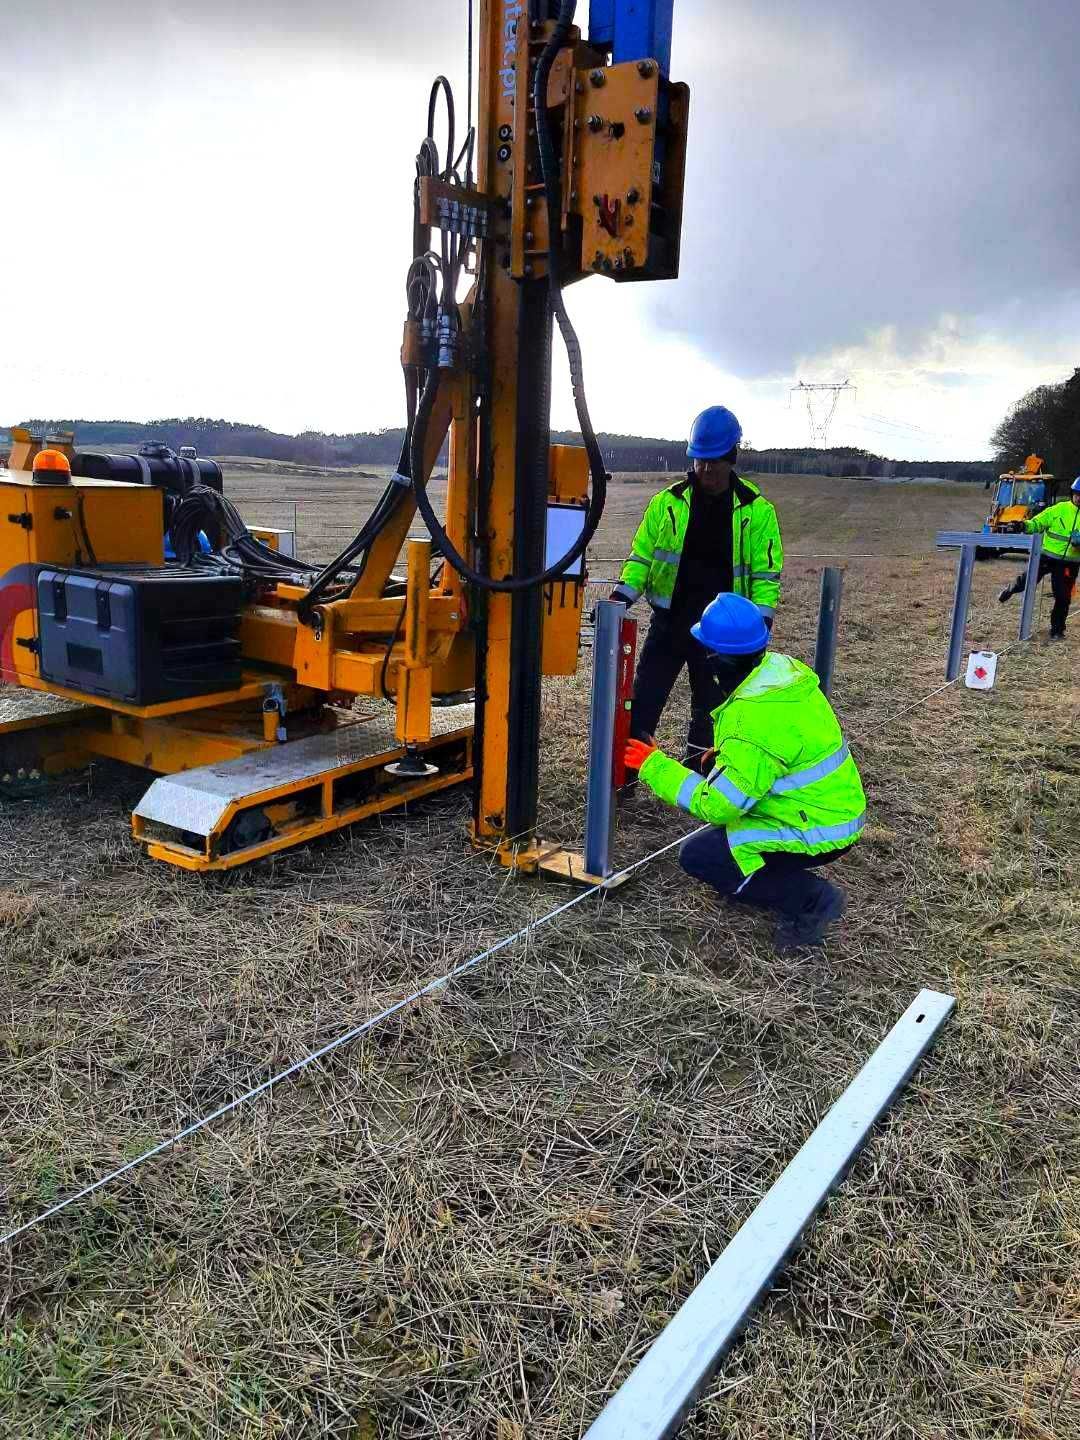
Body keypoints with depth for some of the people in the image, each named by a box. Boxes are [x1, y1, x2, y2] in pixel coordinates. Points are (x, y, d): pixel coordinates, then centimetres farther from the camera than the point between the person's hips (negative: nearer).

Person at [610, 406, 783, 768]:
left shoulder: (756, 510, -2)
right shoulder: (669, 502, 0)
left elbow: (766, 571, 0)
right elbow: (642, 553, 5)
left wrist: (761, 619, -10)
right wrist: (622, 595, -9)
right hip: (669, 620, 1)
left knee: (709, 707, 12)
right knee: (644, 699, 1)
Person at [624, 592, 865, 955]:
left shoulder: (755, 722, -30)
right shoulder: (782, 668, -3)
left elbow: (716, 805, -24)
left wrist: (654, 766, -15)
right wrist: (729, 755, 9)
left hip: (818, 832, -9)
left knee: (697, 856, -5)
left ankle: (809, 900, -3)